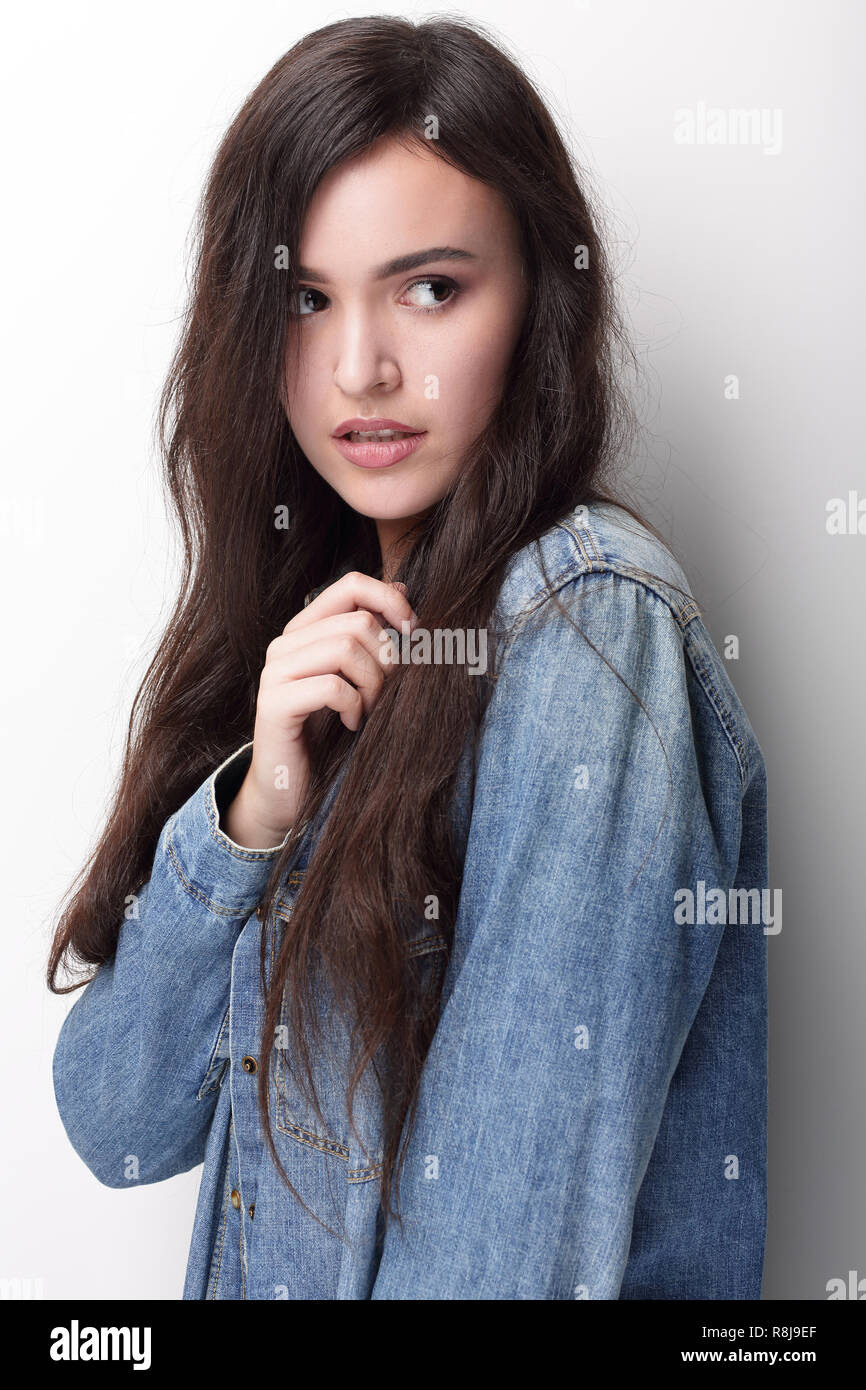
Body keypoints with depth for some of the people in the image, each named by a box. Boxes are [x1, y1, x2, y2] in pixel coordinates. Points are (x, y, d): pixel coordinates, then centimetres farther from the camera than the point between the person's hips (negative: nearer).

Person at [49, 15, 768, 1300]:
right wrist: (248, 820, -20)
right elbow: (122, 1126, -7)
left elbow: (517, 1235, -25)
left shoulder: (587, 626, -22)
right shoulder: (320, 627, -2)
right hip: (246, 1271, 6)